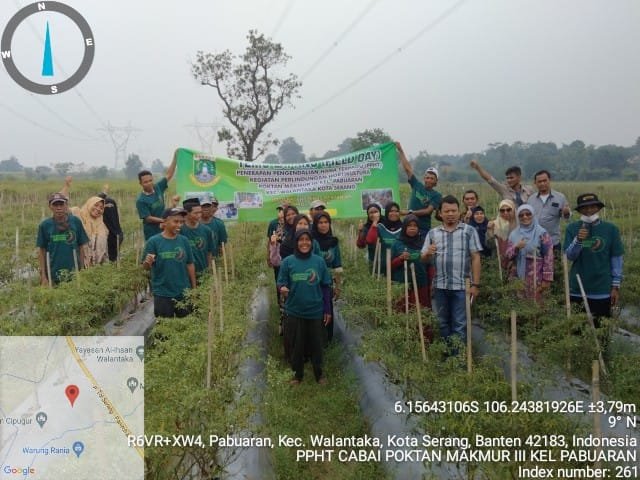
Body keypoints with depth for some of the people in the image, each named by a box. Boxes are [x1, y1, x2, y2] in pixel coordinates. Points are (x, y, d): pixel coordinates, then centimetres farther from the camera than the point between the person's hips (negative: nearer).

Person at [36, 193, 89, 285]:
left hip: (74, 273, 1)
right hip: (53, 275, 0)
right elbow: (42, 252, 2)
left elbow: (81, 248, 4)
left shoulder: (76, 222, -1)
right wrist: (43, 276, 0)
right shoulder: (45, 225, -2)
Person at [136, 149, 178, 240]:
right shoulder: (141, 200, -15)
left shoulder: (158, 188, 0)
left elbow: (169, 175, 2)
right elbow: (148, 218, -17)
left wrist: (175, 158, -6)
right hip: (152, 233, -5)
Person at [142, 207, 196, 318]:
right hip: (162, 294, -3)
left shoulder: (184, 240, -1)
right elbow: (145, 267, -6)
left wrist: (194, 288, 9)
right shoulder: (153, 241, -9)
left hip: (183, 292, 3)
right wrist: (148, 262, -29)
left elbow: (190, 265, 7)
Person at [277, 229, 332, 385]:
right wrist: (283, 288, -25)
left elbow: (326, 286, 3)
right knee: (297, 344, 11)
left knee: (316, 343, 12)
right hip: (295, 311, 0)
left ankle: (319, 374, 29)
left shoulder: (319, 261, -3)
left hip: (316, 311, 1)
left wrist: (327, 310, 3)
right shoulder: (288, 261, -6)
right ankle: (298, 374, 28)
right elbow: (281, 282, 0)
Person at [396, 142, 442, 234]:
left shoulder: (436, 195, -1)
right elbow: (407, 168, 6)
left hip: (424, 229, -3)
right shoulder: (417, 185, 7)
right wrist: (400, 150, 4)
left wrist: (410, 212, -18)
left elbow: (428, 211, -12)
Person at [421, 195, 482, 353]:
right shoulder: (433, 233, 9)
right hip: (440, 286, 3)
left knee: (459, 324, 2)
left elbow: (475, 258, -3)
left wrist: (475, 284, -8)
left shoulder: (469, 231, 0)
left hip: (461, 286, -3)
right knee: (443, 322, 14)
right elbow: (423, 258, 10)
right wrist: (428, 253, -14)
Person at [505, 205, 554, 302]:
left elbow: (548, 257, -7)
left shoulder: (541, 233, -3)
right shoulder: (514, 234, 11)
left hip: (536, 277, -4)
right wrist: (516, 247, -15)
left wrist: (547, 278, -11)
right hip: (518, 276, 4)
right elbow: (508, 255, 5)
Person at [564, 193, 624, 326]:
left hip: (602, 290, -1)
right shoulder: (572, 228, -1)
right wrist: (578, 240, -22)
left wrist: (616, 286, -1)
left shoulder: (611, 229, -3)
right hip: (577, 289, 1)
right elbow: (569, 256, -4)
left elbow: (616, 259, 0)